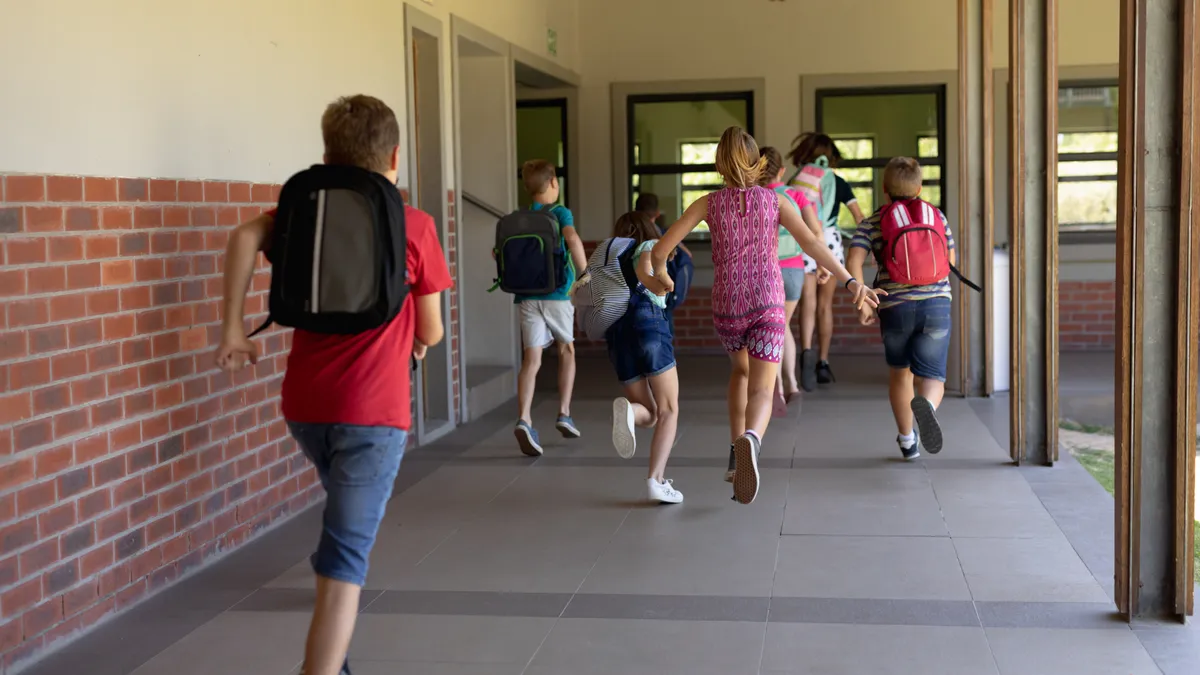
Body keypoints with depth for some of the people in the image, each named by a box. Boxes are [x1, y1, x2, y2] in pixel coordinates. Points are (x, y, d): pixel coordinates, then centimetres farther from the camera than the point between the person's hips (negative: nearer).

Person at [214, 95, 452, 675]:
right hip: (373, 411, -5)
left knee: (345, 516, 30)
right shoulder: (414, 226, -2)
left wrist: (233, 328, -7)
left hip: (303, 405, 5)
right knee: (345, 561, -6)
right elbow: (431, 333, 3)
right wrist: (416, 340, 26)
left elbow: (245, 236, -11)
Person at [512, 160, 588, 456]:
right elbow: (572, 238, -21)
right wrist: (585, 275, -19)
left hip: (527, 296, 2)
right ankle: (564, 414, 18)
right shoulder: (560, 213, -2)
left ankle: (524, 419, -23)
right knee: (566, 351, 20)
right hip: (557, 293, -2)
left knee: (531, 359, -3)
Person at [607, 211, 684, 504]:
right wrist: (657, 283, -19)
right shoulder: (651, 245, 18)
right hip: (648, 321, -5)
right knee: (668, 412, 0)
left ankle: (627, 409, -25)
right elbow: (642, 267, -3)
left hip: (616, 333, 5)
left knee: (649, 416, 11)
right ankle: (656, 480, -19)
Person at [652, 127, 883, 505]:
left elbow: (661, 249, -1)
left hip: (727, 309, 2)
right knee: (760, 393, -8)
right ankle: (749, 442, -44)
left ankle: (738, 454, 20)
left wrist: (660, 270, 21)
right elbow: (812, 244, -10)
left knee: (741, 368, 31)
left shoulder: (709, 203, 3)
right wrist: (850, 282, -14)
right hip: (767, 307, -1)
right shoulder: (775, 200, 4)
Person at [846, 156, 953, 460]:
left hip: (894, 308, 0)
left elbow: (854, 263, -10)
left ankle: (907, 440, 33)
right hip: (936, 304, 0)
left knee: (899, 371, 23)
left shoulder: (872, 224, 5)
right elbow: (950, 263, 15)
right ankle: (926, 404, -38)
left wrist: (861, 302, -9)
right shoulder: (936, 216, 10)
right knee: (930, 377, -1)